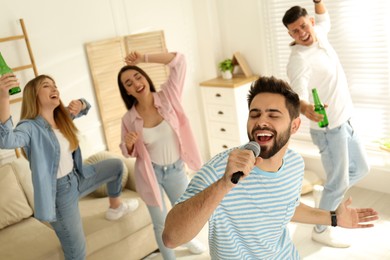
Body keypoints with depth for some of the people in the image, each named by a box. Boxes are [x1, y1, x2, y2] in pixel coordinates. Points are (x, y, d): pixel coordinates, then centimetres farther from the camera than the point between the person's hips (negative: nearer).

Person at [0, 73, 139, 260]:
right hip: (60, 192, -7)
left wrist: (79, 104, -9)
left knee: (116, 165, 18)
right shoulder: (30, 127, -23)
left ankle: (115, 207, 40)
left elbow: (86, 107, 18)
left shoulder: (62, 117, 0)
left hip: (78, 178, 8)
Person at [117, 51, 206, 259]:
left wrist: (144, 58, -20)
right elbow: (129, 153, 1)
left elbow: (178, 60, -20)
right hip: (150, 173, -1)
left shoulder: (167, 97, -14)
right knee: (160, 223, 13)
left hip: (176, 170, 1)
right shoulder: (129, 119, -13)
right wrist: (128, 144, -23)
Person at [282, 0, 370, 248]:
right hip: (329, 128, -8)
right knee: (339, 182, 3)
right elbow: (298, 96, -36)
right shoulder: (299, 59, -24)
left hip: (345, 121, 8)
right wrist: (306, 109, -58)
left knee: (361, 168, 20)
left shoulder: (319, 34, 0)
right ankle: (321, 231, 21)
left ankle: (331, 196, 40)